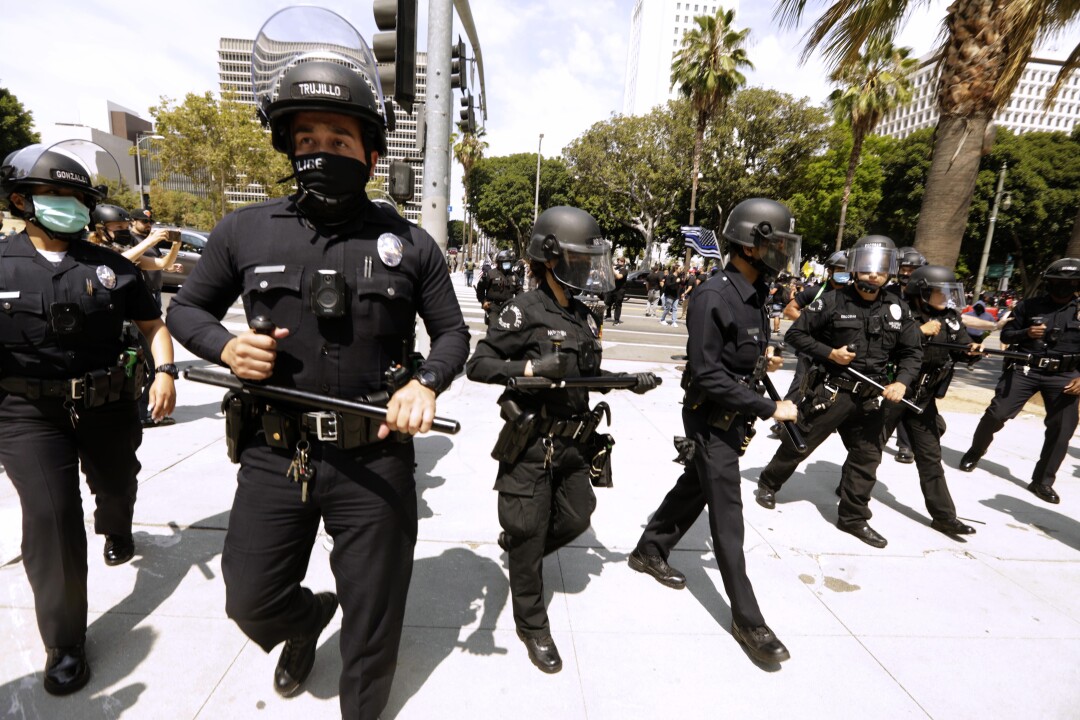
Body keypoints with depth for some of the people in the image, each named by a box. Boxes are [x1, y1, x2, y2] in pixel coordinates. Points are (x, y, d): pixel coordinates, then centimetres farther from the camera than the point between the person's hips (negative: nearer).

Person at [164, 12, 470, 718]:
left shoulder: (408, 242, -3)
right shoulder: (246, 230, 1)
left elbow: (453, 333, 2)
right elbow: (186, 308, 12)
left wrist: (426, 382, -18)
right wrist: (224, 345, -10)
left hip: (374, 456, -1)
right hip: (274, 453, 2)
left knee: (373, 618, 17)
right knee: (253, 601, 20)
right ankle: (307, 620, 57)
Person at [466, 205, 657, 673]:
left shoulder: (584, 317, 8)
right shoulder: (525, 311, -15)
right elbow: (478, 365, -16)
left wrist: (630, 382, 2)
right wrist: (530, 367, -29)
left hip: (573, 442, 7)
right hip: (530, 445, -7)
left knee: (576, 518, 17)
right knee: (529, 535, 7)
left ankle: (517, 546, 46)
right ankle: (532, 625, 29)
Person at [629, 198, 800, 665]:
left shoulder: (754, 293, 5)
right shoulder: (714, 296, -23)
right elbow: (708, 376, -26)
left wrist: (760, 359, 1)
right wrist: (769, 408, -22)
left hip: (734, 416, 9)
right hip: (711, 417, -9)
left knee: (695, 487, 20)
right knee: (727, 513, 0)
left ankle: (649, 551, 40)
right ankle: (747, 619, 15)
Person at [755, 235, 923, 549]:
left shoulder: (898, 309, 4)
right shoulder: (833, 301, -10)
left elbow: (912, 352, 9)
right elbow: (795, 334, -7)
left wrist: (902, 382, -8)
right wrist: (829, 353, -17)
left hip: (870, 397, 5)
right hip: (829, 391, -5)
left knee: (867, 457, 12)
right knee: (798, 444, 6)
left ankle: (853, 517, 28)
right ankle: (768, 484, 30)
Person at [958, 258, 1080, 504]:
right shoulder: (1028, 305, 1)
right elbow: (1005, 335, 6)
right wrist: (1026, 333, -15)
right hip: (1024, 369, -1)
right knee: (997, 414, -8)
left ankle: (1043, 481, 14)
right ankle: (975, 452, 17)